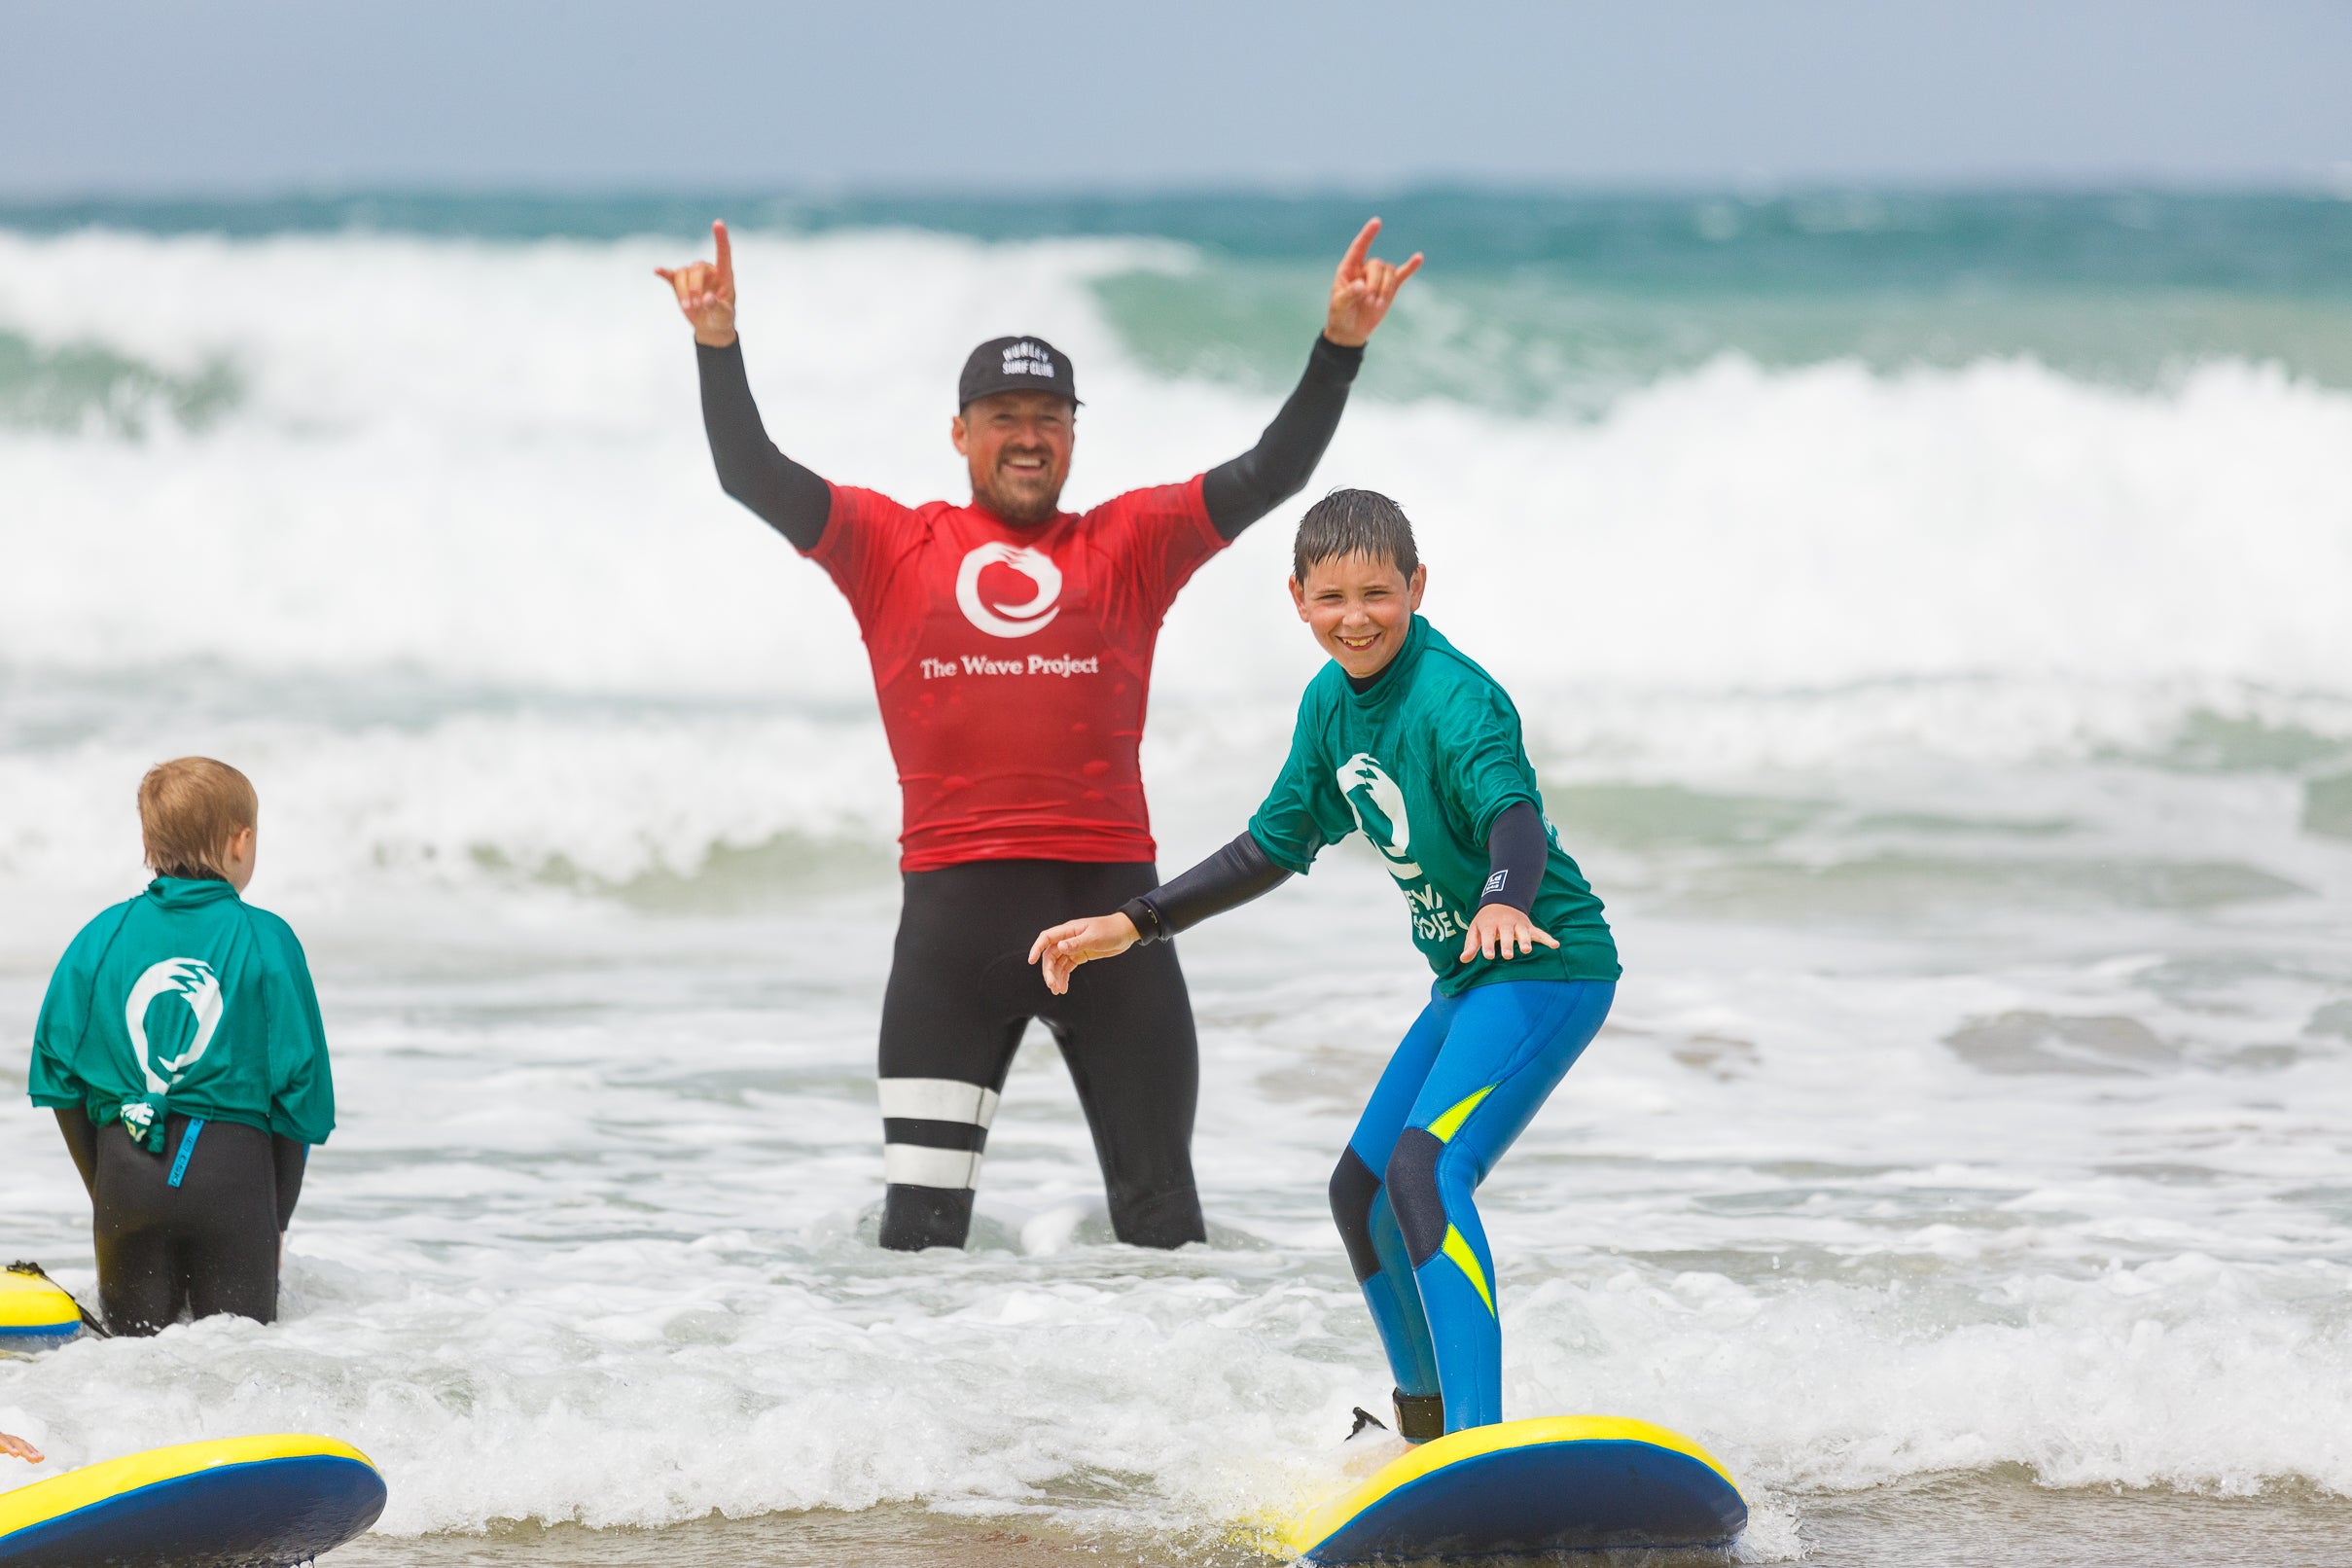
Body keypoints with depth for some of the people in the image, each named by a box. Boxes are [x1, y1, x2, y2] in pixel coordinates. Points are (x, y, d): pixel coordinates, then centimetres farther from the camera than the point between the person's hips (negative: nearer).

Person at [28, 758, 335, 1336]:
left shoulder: (102, 937, 6)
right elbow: (299, 1082, -1)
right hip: (233, 1163, -2)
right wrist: (278, 1215, 9)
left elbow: (59, 1073, 7)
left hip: (125, 1160, 2)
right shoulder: (266, 940, -1)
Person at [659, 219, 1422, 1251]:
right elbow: (751, 475, 2)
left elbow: (1270, 475, 3)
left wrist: (1339, 349, -11)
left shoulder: (1128, 544, 11)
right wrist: (718, 344, -12)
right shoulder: (891, 546, 10)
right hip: (955, 905, -1)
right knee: (921, 1225, -1)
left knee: (1161, 1215, 7)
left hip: (1110, 895, 1)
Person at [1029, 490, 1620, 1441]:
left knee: (1426, 1169, -28)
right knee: (1360, 1193, 17)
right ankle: (1425, 1423, 36)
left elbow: (1515, 812, -39)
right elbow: (1272, 849, 17)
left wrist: (1504, 899, -61)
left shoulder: (1454, 700, -21)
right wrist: (1126, 928, 14)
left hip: (1544, 968, -10)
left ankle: (1482, 1439, -39)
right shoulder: (1332, 701, 5)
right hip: (1466, 981, 10)